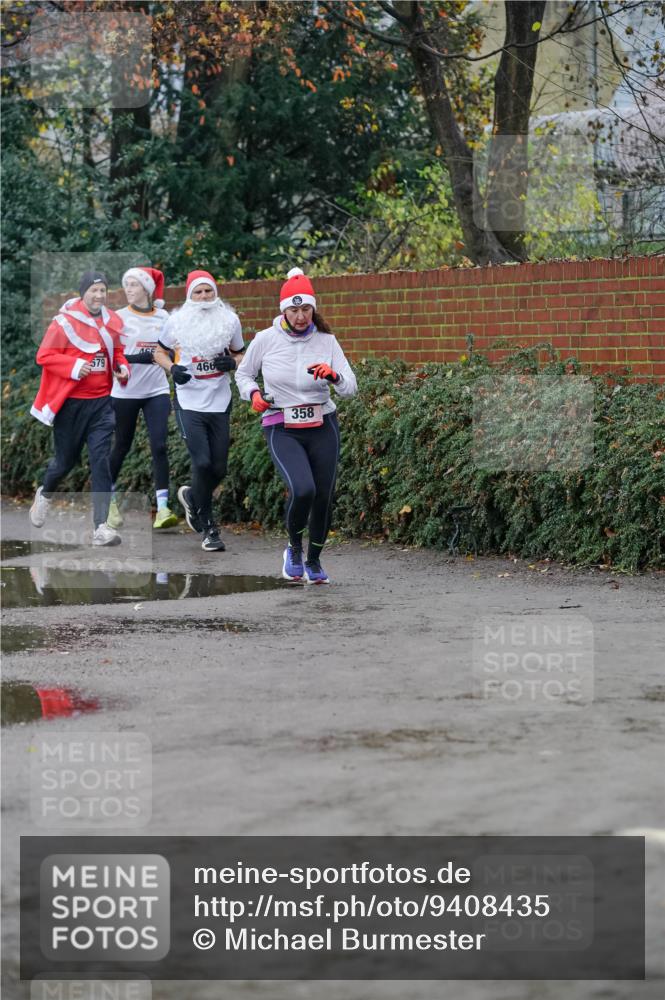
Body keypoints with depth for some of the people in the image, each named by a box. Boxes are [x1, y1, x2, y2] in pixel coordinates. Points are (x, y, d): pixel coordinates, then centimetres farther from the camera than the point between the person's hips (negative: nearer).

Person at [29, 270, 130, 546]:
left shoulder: (113, 321, 5)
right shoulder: (65, 321, -11)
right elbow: (44, 356, -10)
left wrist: (123, 368, -1)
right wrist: (74, 367, -21)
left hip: (101, 402, 3)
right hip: (70, 402, -3)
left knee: (101, 460, -8)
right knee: (66, 459, 12)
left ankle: (101, 527, -11)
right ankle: (45, 495, 46)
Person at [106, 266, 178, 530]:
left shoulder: (163, 317, 6)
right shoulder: (119, 317, -2)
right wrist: (135, 358, -21)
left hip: (156, 391, 2)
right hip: (126, 392, -2)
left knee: (159, 446, -10)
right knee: (122, 446, 7)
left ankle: (162, 509, -14)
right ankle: (110, 500, 27)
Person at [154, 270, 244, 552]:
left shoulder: (229, 320, 0)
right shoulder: (178, 321, -5)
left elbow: (240, 355, 13)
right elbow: (159, 351, 10)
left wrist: (232, 362, -10)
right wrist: (172, 368, -11)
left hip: (220, 402, 3)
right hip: (189, 402, -3)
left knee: (219, 469, 5)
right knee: (202, 463, -13)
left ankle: (192, 497, 38)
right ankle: (208, 528, 2)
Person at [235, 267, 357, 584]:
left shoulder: (326, 341, -1)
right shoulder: (266, 339, -4)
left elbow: (351, 388, -4)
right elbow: (243, 373, 13)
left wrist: (334, 376, -25)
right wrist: (253, 394, -8)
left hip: (322, 427, 2)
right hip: (282, 430, -2)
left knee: (324, 497, 3)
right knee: (302, 489, -24)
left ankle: (313, 560, 29)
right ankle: (294, 547, 5)